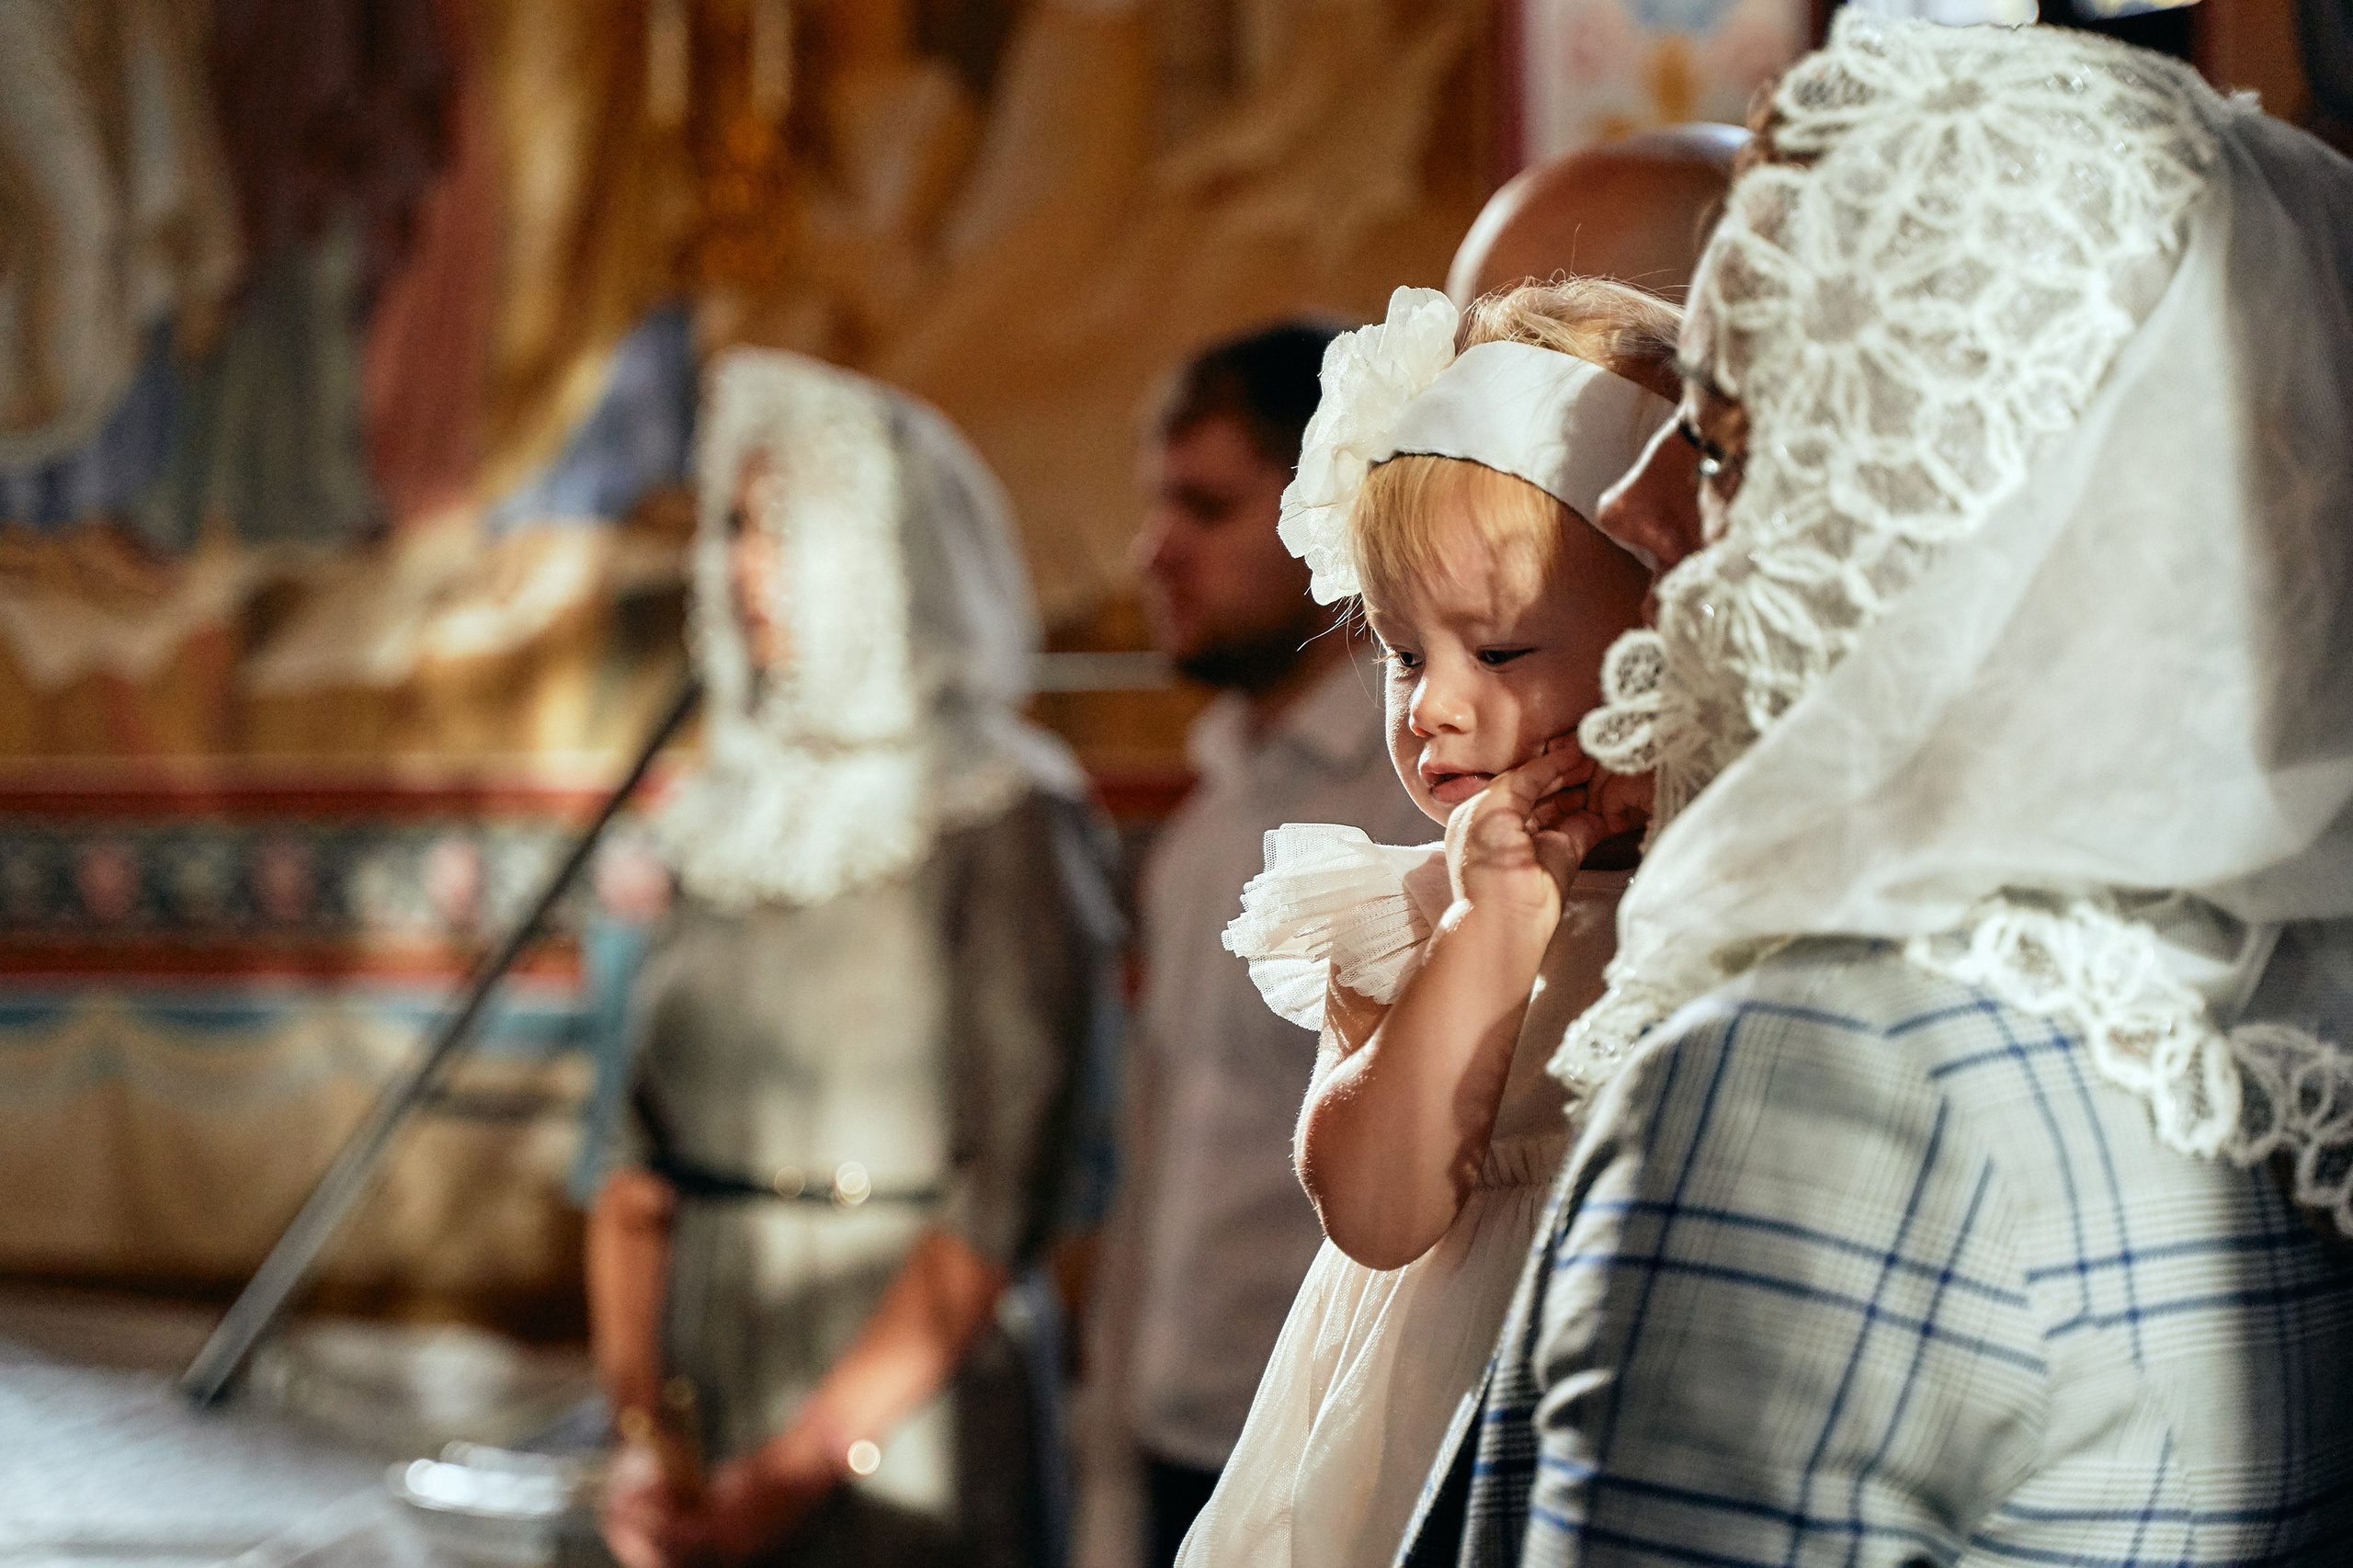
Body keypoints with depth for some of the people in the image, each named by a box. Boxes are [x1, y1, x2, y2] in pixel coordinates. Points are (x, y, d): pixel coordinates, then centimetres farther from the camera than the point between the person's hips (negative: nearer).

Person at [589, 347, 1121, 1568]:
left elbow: (1002, 1204, -14)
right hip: (709, 1403, 5)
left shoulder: (1001, 826, -10)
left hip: (900, 1427, -5)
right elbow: (644, 1165, 6)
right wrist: (639, 1438, -6)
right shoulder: (736, 817, 7)